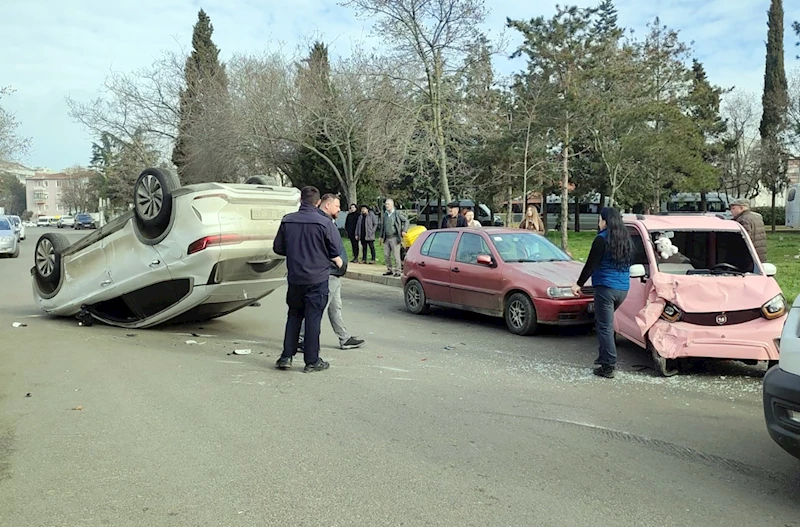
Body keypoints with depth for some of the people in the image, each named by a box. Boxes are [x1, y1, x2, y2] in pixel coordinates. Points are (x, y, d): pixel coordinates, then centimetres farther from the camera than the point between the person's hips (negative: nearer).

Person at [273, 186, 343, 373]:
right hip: (317, 277, -3)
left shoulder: (287, 221, -1)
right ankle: (312, 361, 9)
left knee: (294, 316, 16)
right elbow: (336, 250, -8)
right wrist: (337, 260, 14)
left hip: (294, 278, 3)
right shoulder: (324, 223, -12)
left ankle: (286, 357, 16)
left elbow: (278, 248, 5)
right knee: (313, 318, 3)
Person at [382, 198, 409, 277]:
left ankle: (397, 271, 2)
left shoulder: (397, 213, -4)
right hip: (386, 238, 6)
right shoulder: (385, 214, 13)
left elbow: (406, 221, 0)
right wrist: (381, 236, 19)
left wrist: (404, 230, -8)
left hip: (394, 238, -6)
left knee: (396, 255, -4)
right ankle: (389, 270, 20)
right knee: (386, 255, 8)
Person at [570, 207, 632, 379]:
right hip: (623, 288, 8)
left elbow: (591, 264, -12)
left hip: (606, 287, -8)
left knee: (604, 326, -4)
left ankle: (608, 366, -5)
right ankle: (605, 357, 26)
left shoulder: (602, 239, -11)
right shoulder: (626, 240, 12)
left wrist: (579, 284, -5)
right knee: (606, 323, 21)